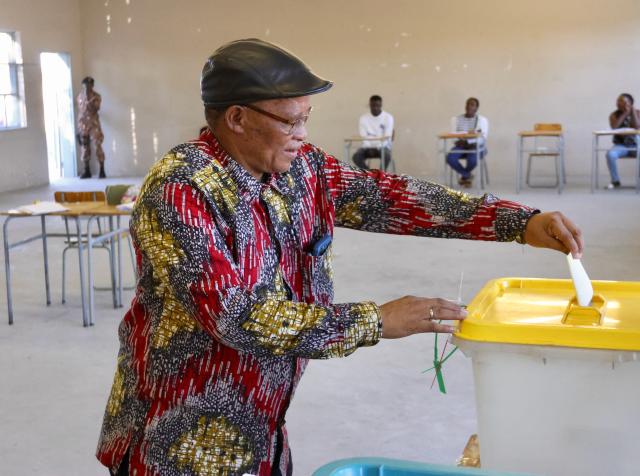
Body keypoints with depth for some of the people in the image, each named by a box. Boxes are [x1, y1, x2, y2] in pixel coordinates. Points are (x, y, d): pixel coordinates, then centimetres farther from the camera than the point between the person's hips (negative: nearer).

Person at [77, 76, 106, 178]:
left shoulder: (96, 96, -1)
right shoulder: (80, 96, 10)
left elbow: (95, 109, -12)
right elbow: (79, 111, 13)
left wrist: (89, 100, -23)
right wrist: (79, 127, 11)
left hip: (94, 124, -4)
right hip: (82, 124, 4)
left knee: (98, 146, -10)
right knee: (84, 148, 5)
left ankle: (102, 170, -8)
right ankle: (87, 171, 12)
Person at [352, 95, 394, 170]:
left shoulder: (388, 117, -6)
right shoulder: (363, 118, 0)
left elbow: (387, 137, -10)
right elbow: (363, 137, -3)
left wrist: (377, 148, -21)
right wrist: (369, 148, -18)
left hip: (383, 146, -2)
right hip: (368, 147, 2)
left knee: (386, 156, -36)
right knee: (356, 157, -28)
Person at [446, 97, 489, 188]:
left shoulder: (482, 120, -2)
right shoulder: (456, 119, 5)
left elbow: (483, 138, -14)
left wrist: (467, 142, -27)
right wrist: (467, 132, -23)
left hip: (477, 147, -2)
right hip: (461, 146, 3)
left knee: (472, 160, -36)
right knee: (450, 158, -30)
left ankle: (464, 176, 1)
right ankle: (468, 176, -3)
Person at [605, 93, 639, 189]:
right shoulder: (614, 115, 1)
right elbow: (614, 127, -19)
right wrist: (624, 113, -16)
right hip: (621, 146, 0)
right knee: (610, 154, -34)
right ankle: (615, 181, -16)